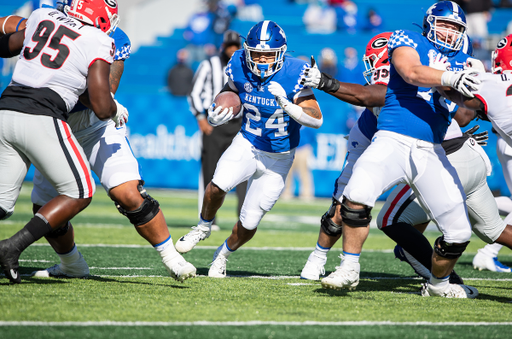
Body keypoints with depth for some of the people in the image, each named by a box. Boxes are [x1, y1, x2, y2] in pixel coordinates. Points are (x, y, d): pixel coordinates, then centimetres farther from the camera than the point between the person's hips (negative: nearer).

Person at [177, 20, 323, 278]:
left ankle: (224, 253, 34)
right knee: (219, 183, -30)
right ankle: (204, 226, 0)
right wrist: (214, 116, -15)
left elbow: (317, 119, -25)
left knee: (249, 223, 1)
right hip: (247, 144, 1)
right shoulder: (239, 67, -12)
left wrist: (286, 104, -41)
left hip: (278, 158, -1)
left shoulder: (294, 74, -22)